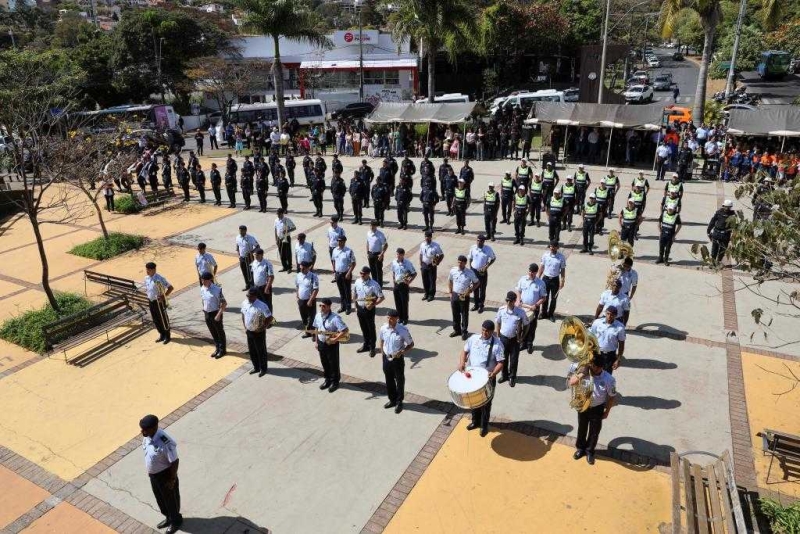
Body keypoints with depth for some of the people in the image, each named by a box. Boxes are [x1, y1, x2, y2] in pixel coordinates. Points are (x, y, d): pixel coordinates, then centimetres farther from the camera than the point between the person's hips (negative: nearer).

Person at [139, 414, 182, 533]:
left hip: (165, 475, -7)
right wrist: (149, 470, 16)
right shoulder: (147, 436, -14)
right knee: (160, 498, 27)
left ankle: (176, 520, 43)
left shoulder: (165, 442, -37)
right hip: (153, 474, 7)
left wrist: (172, 480, -17)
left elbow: (174, 462, -26)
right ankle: (168, 517, 52)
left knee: (170, 499, 17)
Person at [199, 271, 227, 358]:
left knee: (220, 332, 10)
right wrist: (204, 310, 11)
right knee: (213, 332, 19)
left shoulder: (217, 289, -23)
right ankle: (218, 348, 35)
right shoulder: (202, 288, -2)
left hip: (215, 313, -7)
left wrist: (218, 314, -21)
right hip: (207, 314, 7)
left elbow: (224, 303, -19)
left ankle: (222, 350, 25)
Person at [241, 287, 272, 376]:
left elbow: (270, 318, -19)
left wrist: (262, 328, -16)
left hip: (259, 332, -6)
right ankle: (256, 367, 38)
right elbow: (243, 315, 10)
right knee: (252, 351, 19)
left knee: (261, 351, 10)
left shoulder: (262, 306, -25)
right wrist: (244, 327, 5)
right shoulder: (244, 303, -6)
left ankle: (263, 369, 28)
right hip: (249, 331, 6)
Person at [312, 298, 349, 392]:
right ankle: (328, 380, 38)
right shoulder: (318, 316, -3)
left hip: (331, 344, -6)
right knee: (324, 363, 20)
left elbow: (345, 330, -27)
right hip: (321, 343, 6)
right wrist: (316, 341, 9)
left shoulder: (335, 318, -25)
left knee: (334, 364, 10)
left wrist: (335, 339, -27)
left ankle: (335, 382, 27)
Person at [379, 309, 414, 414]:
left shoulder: (403, 330, -21)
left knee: (400, 381, 12)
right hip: (386, 358, 4)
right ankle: (392, 400, 39)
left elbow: (411, 344, -10)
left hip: (398, 359, -4)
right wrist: (382, 353, 8)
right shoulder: (383, 328, -8)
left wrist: (402, 352, -24)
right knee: (389, 380, 19)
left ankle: (399, 402, 31)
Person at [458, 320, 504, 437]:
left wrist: (493, 373, -34)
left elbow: (500, 363, -18)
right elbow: (465, 351, 4)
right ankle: (475, 421, 43)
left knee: (486, 402, 13)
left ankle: (484, 425, 34)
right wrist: (462, 362, -15)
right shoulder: (473, 338, -6)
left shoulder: (497, 344, -17)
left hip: (487, 378, -4)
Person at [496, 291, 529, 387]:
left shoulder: (520, 312, -16)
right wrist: (498, 335, 4)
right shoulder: (501, 310, -11)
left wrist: (522, 337, -5)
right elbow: (498, 322, 3)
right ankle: (504, 375, 36)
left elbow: (525, 325, -3)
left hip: (515, 339, -2)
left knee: (514, 359, 11)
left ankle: (512, 377, 31)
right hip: (503, 338, 2)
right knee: (503, 358, 16)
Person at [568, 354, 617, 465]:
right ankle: (580, 448, 45)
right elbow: (571, 382, -22)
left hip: (597, 409, -1)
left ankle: (589, 451, 42)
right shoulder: (584, 372, -21)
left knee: (594, 432, 17)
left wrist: (607, 411, -3)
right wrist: (581, 374, -35)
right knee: (582, 429, 21)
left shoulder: (609, 379, -25)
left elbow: (612, 397, -11)